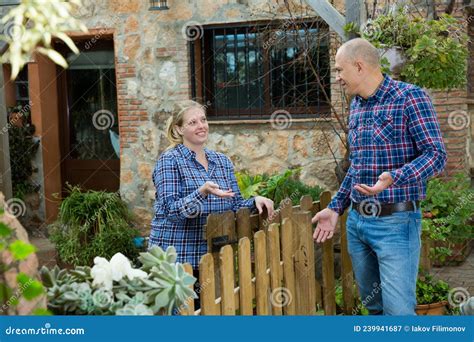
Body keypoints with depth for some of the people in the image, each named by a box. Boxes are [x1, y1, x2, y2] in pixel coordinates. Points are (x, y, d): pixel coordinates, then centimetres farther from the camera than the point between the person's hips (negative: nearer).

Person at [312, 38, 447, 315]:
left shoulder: (410, 97, -10)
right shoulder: (357, 105, 14)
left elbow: (437, 155, -16)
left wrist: (394, 177, -31)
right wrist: (336, 208, 17)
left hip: (396, 222, -7)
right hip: (357, 221, 8)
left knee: (398, 312, -10)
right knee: (374, 306, 16)